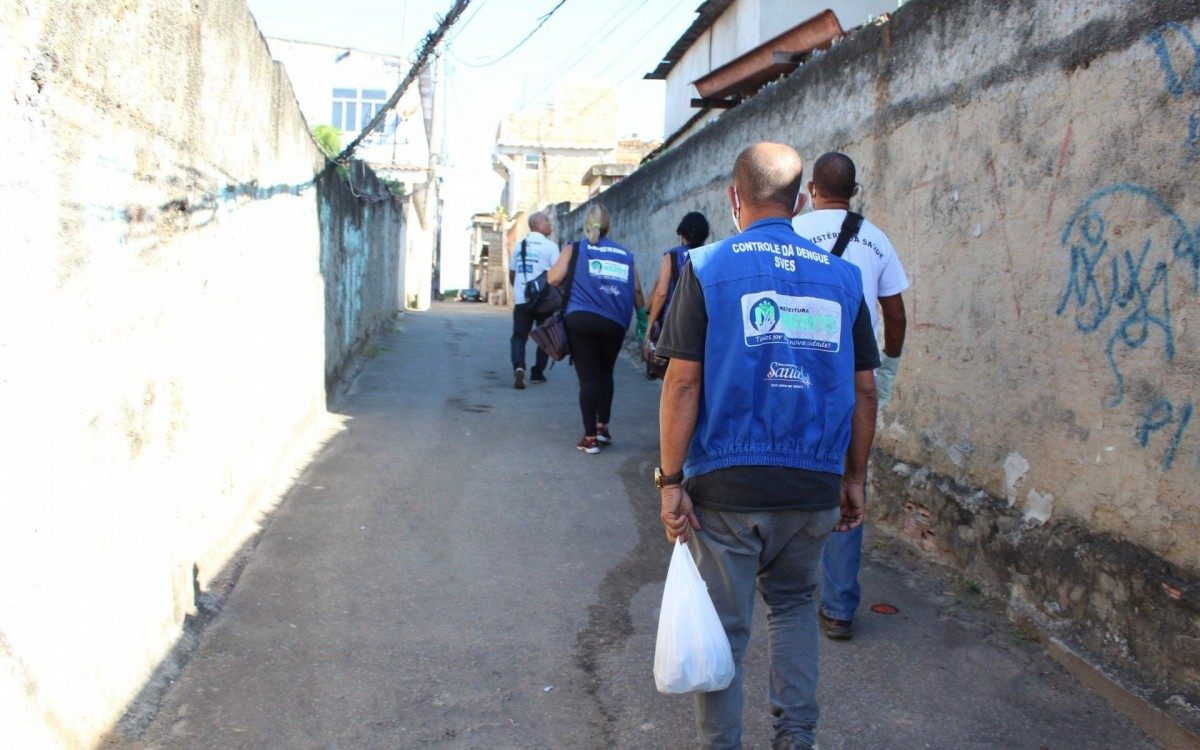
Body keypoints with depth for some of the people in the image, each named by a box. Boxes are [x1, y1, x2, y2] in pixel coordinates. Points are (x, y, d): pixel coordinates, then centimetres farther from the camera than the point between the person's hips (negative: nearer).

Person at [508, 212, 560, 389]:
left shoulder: (519, 246, 11)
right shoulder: (550, 246, -5)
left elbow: (511, 273, 18)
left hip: (521, 300, 3)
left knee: (519, 336, 3)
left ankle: (518, 367, -21)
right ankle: (537, 373, 15)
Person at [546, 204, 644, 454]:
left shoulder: (574, 249, 7)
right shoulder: (625, 255, 15)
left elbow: (553, 278, -3)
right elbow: (636, 290, 12)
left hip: (580, 320, -2)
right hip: (614, 324, 2)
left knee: (588, 377, 1)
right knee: (605, 374, 22)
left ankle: (590, 437, 2)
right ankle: (603, 427, 23)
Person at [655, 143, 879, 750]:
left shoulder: (707, 266, -4)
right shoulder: (842, 275, 5)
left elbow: (683, 382, -9)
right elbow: (864, 389, 7)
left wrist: (671, 480, -5)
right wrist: (855, 479, 16)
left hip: (726, 483, -3)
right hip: (814, 486, 4)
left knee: (723, 626, 10)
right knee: (792, 601, 25)